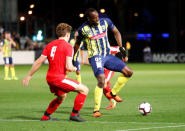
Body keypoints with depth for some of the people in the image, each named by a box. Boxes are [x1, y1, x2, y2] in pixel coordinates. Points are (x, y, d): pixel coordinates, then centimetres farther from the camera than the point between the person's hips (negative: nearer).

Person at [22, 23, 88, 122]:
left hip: (49, 78, 8)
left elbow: (38, 62, 9)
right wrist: (74, 69, 5)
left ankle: (46, 116, 35)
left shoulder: (50, 45, 11)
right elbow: (68, 67, -18)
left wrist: (29, 76, 14)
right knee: (84, 90, -3)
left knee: (62, 96, 33)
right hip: (59, 78, -8)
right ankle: (74, 114, -2)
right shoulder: (67, 46, -9)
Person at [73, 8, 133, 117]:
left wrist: (121, 47, 5)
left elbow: (116, 32, 14)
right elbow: (77, 43, 9)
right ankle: (96, 110, -19)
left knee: (128, 72, -1)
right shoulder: (83, 29, -9)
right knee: (101, 79, -27)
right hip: (95, 57, -5)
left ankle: (113, 93, 17)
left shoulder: (106, 22, -1)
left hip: (107, 55, 5)